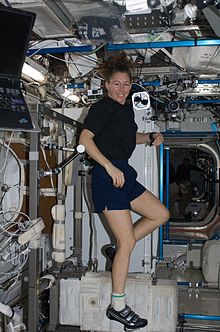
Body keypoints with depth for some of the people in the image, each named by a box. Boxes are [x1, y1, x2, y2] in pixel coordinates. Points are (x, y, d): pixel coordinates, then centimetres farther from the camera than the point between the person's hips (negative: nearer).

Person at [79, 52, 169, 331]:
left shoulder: (126, 108, 18)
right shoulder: (102, 107, -7)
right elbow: (85, 138, -19)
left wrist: (151, 138, 13)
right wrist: (110, 166, -26)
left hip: (124, 175, 9)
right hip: (108, 176, -9)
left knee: (161, 214, 15)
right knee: (127, 242, -7)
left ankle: (118, 247, 18)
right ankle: (118, 307, 6)